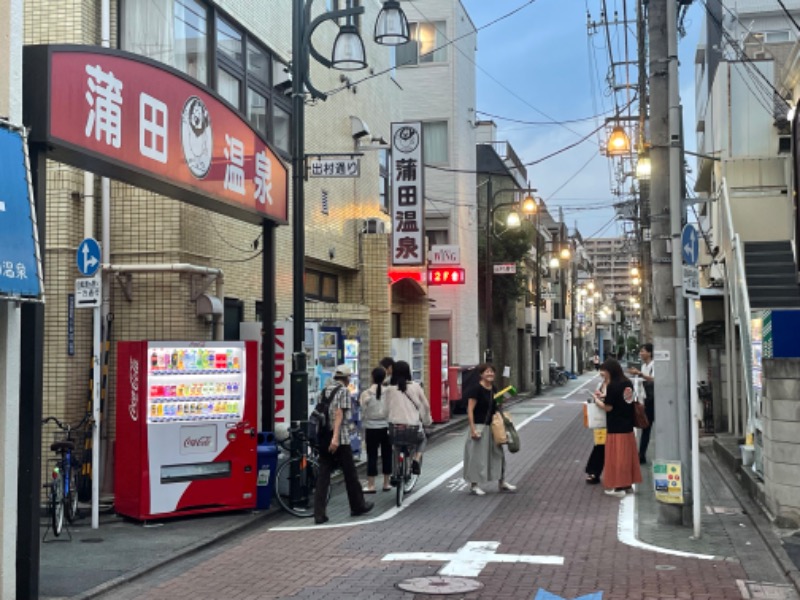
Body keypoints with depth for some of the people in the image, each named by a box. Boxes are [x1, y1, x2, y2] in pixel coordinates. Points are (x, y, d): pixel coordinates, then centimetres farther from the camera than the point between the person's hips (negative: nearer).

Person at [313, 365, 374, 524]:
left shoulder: (325, 390, 15)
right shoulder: (343, 391, -6)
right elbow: (339, 414, -17)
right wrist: (335, 438, -24)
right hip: (340, 439, -6)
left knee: (323, 475, 3)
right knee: (350, 474, 9)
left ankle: (319, 514, -3)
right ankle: (358, 506, 22)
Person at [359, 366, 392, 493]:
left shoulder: (366, 394, -9)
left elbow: (363, 409, -8)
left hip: (371, 428, -1)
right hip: (386, 427, 1)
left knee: (372, 455, 3)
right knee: (387, 454, 11)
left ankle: (371, 485, 4)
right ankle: (386, 484, 18)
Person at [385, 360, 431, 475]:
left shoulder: (390, 389, 0)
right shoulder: (415, 386, 1)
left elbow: (387, 407, 2)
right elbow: (426, 405, 7)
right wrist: (427, 420, 22)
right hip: (414, 426, -1)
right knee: (422, 440, 30)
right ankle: (416, 460, 7)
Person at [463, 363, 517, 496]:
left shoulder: (493, 389, 8)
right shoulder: (476, 389, -15)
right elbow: (470, 410, -17)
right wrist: (473, 429, -21)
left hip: (492, 426, 8)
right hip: (479, 426, -8)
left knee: (498, 453, 14)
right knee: (477, 455, -1)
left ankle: (501, 482, 28)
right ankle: (474, 485, 10)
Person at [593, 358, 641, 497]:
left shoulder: (612, 386, -17)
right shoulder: (628, 383, 6)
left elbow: (608, 407, -15)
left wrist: (597, 401, 1)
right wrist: (604, 397, 12)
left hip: (616, 428, -8)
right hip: (628, 425, 8)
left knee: (616, 456, -1)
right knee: (627, 454, 14)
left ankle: (618, 487, 2)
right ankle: (627, 482, 23)